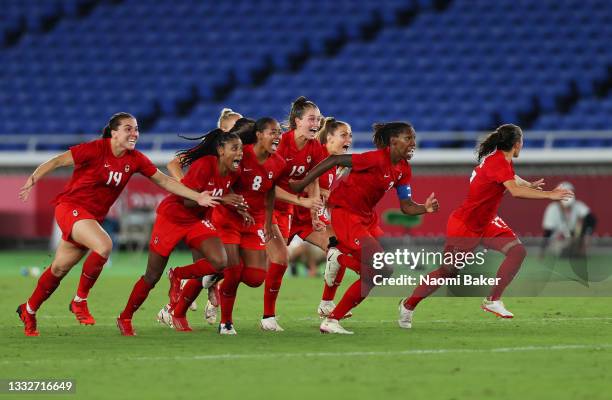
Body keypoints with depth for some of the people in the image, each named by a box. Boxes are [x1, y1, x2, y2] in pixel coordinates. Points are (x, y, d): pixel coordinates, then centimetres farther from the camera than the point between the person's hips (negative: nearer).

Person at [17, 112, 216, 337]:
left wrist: (197, 197, -4)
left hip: (94, 216, 6)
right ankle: (80, 300, -13)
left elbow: (165, 181, 3)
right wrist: (33, 180, -27)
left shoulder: (135, 159, -1)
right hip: (71, 206, -6)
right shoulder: (95, 149, -18)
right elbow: (57, 161, -14)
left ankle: (28, 310, 32)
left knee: (59, 269, 13)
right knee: (104, 245, -29)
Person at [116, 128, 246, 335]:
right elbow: (188, 200, -27)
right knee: (152, 277, 2)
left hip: (198, 221, 6)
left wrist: (236, 206, -6)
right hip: (171, 217, -6)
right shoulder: (204, 165, -27)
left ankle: (178, 276, 5)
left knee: (220, 262, -20)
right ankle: (125, 318, 22)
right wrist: (221, 199, -34)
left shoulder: (233, 172, -6)